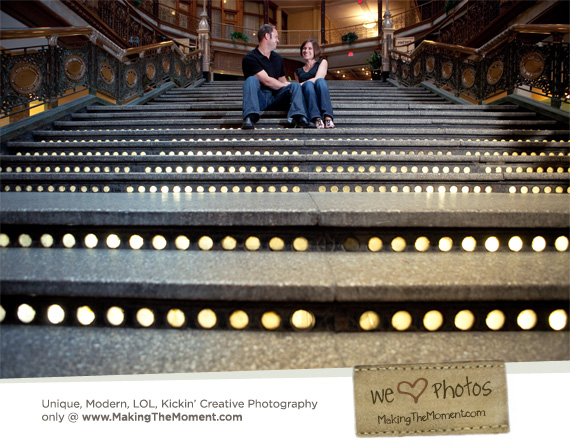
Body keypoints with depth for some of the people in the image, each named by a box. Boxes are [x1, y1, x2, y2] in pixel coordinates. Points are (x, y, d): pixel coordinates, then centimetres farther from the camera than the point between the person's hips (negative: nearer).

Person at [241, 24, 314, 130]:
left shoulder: (278, 58, 21)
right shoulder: (250, 58, -4)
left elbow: (283, 81, 20)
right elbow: (266, 81, -12)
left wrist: (291, 87, -3)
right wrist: (286, 86, -4)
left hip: (276, 96, 5)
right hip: (260, 97, -5)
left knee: (295, 85, -17)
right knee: (251, 80, -30)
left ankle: (298, 116, -42)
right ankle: (249, 118, -46)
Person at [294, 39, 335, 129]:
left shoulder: (322, 62, 24)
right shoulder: (298, 71, 33)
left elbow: (318, 78, 4)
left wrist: (300, 85, -7)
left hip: (320, 97, -1)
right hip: (306, 98, 1)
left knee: (320, 81, -33)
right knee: (308, 84, -32)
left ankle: (328, 117, -55)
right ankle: (316, 118, -56)